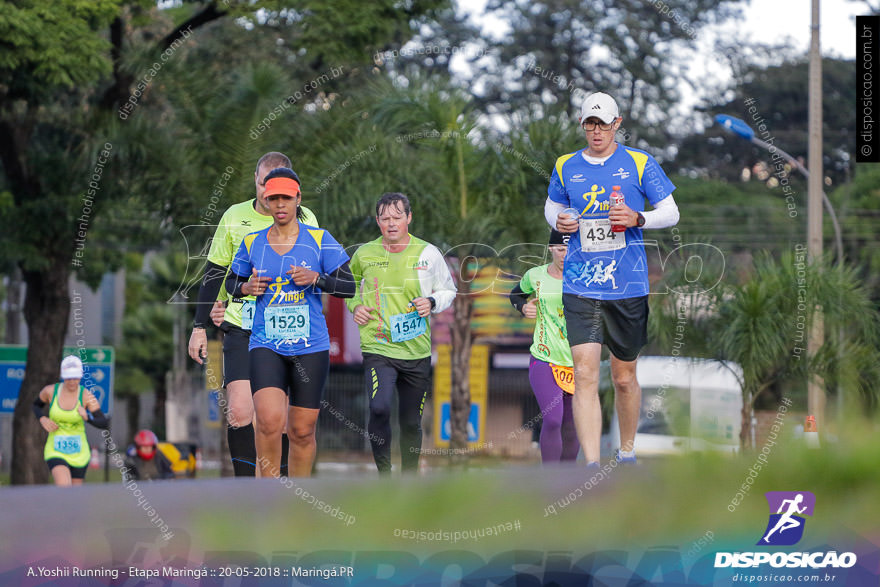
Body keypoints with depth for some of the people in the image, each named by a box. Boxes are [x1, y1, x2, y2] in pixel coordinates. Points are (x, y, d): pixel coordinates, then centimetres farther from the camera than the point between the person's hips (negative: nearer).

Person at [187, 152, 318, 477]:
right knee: (240, 413, -13)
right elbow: (214, 273, 11)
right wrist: (200, 326, 9)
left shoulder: (304, 219, 2)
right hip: (241, 328, 0)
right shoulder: (235, 217, 4)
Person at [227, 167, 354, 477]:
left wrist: (315, 278, -16)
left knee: (302, 431, 4)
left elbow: (349, 287, 1)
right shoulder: (252, 243, 6)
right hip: (266, 346, 0)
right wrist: (246, 287, -4)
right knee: (269, 419, -21)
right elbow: (231, 283, 19)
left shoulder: (320, 240, 1)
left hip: (311, 347, 0)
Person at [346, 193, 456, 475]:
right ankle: (383, 472, -10)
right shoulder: (364, 254, 3)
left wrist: (432, 302, -6)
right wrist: (356, 306, 2)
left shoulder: (428, 253, 2)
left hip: (417, 351, 1)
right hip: (378, 348, -1)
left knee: (411, 422, 10)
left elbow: (448, 290, 15)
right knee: (379, 408, -25)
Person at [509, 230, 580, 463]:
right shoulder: (535, 276, 2)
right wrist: (523, 306, 2)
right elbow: (516, 294, 22)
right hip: (544, 359, -1)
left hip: (577, 363, 1)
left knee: (571, 426, 7)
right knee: (552, 420, -18)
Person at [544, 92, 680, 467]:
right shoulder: (566, 167, 8)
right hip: (580, 288, 1)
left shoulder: (639, 163, 1)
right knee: (585, 373, -13)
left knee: (624, 376, 11)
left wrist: (638, 219, -15)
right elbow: (552, 206, 23)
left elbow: (671, 212, 4)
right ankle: (592, 467, -16)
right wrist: (558, 222, 0)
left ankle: (627, 453, 32)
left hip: (628, 287, -1)